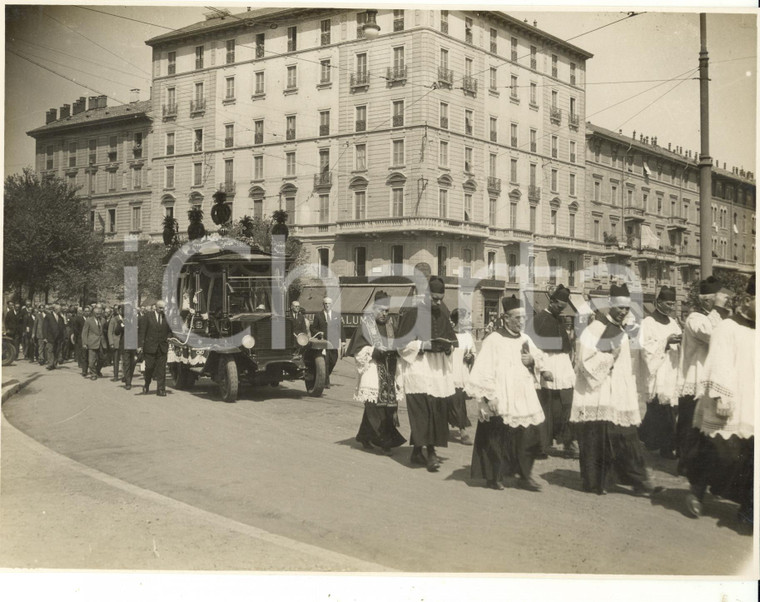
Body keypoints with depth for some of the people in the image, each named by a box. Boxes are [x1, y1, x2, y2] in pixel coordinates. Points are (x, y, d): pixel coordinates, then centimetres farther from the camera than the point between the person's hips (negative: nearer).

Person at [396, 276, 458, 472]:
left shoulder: (442, 316, 11)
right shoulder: (412, 314, -6)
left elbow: (452, 340, 18)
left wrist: (447, 345, -5)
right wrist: (425, 345, -17)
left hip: (438, 370, 6)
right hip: (418, 369, -6)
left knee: (437, 410, 5)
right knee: (424, 410, -14)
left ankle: (417, 451, 16)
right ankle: (430, 452, -11)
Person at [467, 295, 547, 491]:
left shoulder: (526, 339, 10)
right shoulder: (493, 340, -10)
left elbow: (541, 359, 20)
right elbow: (483, 371, -12)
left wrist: (532, 360, -3)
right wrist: (489, 397, -16)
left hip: (524, 399, 6)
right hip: (501, 401, -5)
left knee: (528, 435, -1)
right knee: (497, 438, 1)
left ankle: (525, 476, 11)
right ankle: (493, 477, 16)